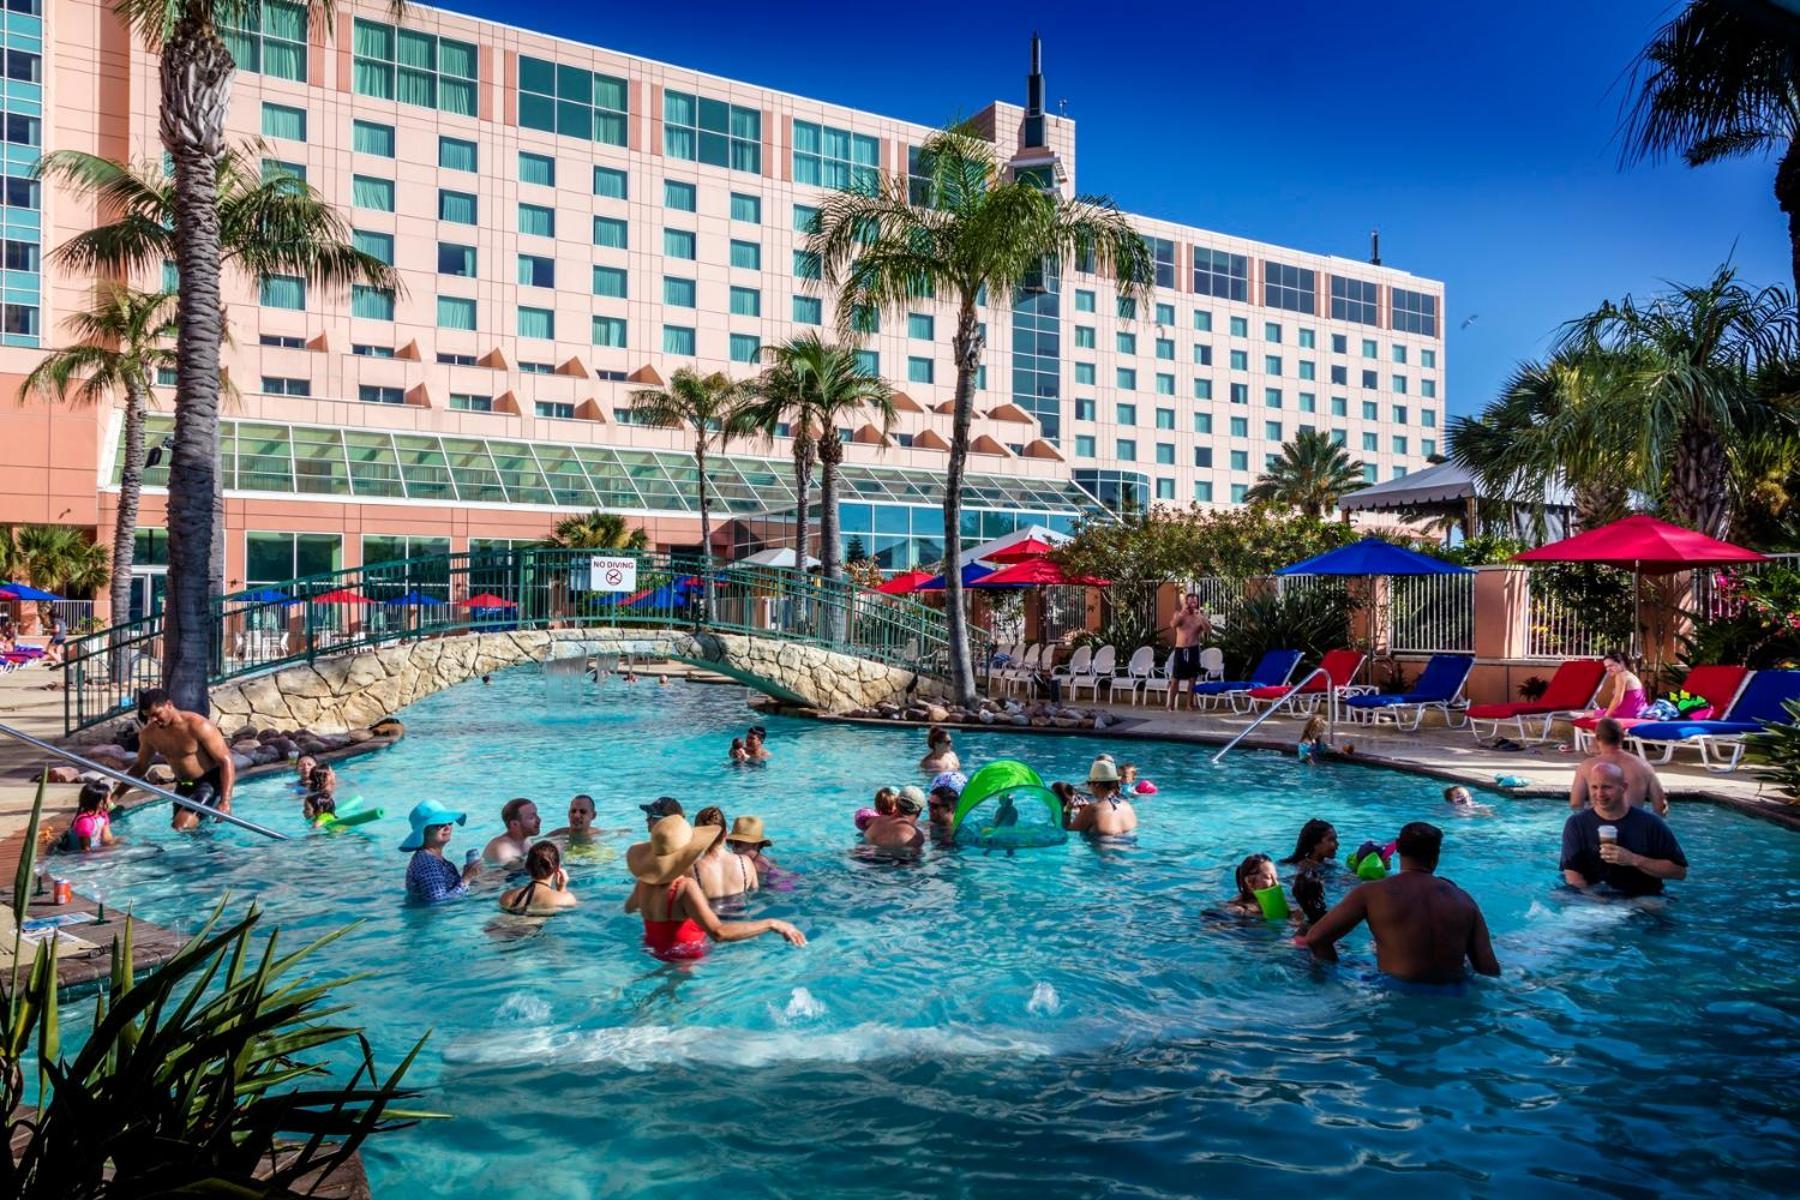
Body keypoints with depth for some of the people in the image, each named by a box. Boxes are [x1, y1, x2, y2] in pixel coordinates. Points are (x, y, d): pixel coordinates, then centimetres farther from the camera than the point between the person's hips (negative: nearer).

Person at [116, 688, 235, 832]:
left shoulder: (197, 726, -24)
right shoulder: (148, 734, -4)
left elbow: (226, 761, -24)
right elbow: (140, 766, 16)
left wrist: (225, 801, -33)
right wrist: (115, 796, 11)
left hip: (211, 781, -7)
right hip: (184, 785, 8)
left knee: (182, 825, -22)